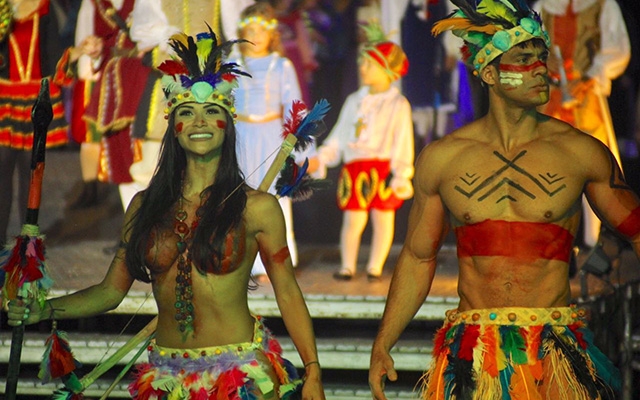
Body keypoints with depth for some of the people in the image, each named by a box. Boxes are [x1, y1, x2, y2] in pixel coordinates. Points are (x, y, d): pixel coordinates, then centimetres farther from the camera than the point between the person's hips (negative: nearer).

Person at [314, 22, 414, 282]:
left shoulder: (398, 105, 0)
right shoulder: (354, 101, 13)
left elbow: (403, 142, -4)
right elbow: (339, 135, 16)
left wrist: (401, 173, -10)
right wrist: (323, 157, 6)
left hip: (384, 169, -3)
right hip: (355, 168, 3)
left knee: (383, 218, 2)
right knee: (353, 219, -1)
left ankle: (375, 267, 10)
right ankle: (347, 266, 6)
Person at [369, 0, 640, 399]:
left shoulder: (581, 153, 2)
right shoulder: (441, 158, 5)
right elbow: (417, 258, 14)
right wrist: (382, 345, 10)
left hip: (558, 353, -1)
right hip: (472, 357, 1)